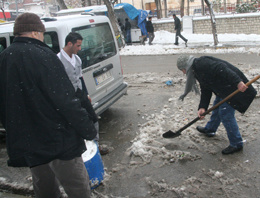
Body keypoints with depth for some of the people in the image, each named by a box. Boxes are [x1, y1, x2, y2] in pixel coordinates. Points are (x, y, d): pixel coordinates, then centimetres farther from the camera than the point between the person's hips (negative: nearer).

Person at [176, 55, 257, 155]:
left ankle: (236, 144, 5)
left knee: (225, 114, -8)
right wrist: (202, 107, 0)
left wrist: (238, 82, -36)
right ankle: (210, 129, 48)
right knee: (217, 108, 25)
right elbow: (205, 90, 12)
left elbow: (221, 69, -30)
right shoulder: (197, 71, 15)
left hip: (235, 87, -11)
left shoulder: (201, 63, -18)